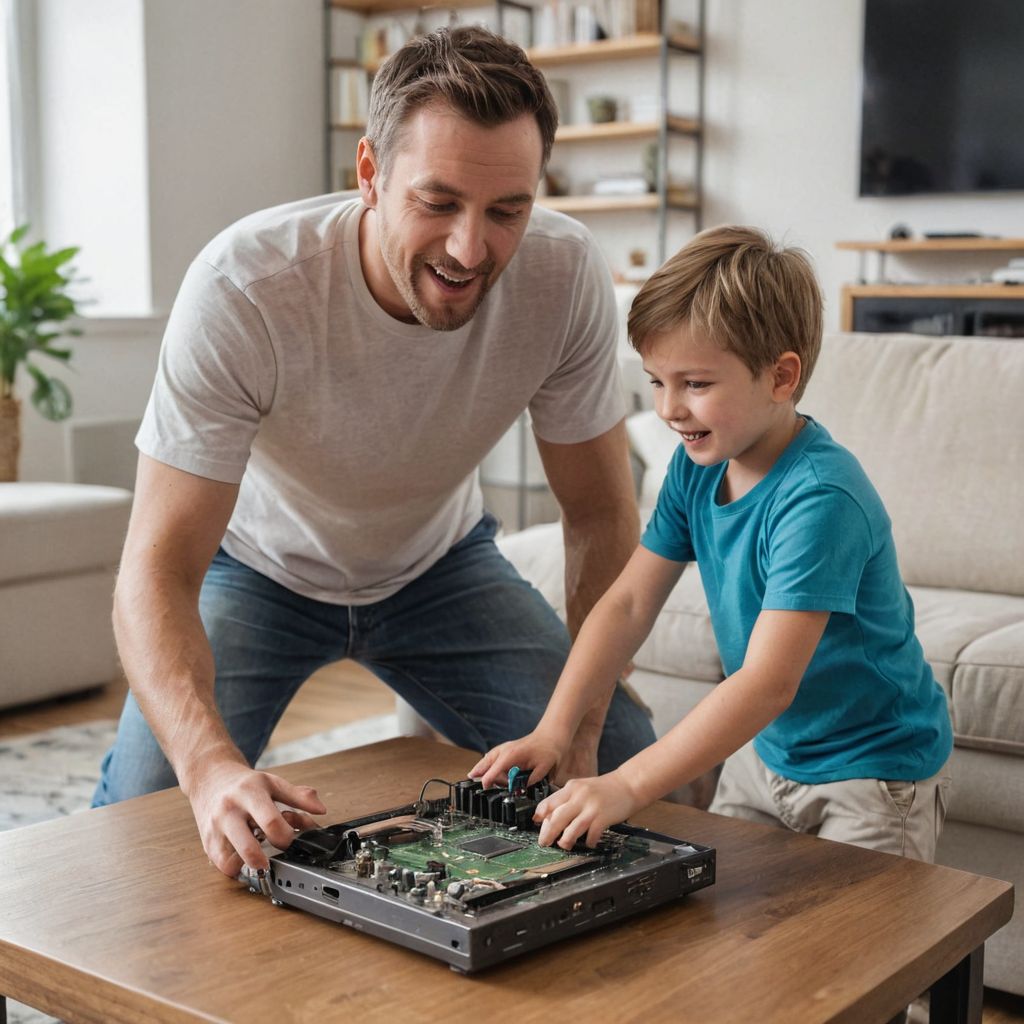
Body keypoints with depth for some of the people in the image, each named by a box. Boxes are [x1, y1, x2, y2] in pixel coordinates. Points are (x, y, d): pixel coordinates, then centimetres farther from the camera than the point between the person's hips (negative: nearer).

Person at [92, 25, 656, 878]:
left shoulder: (565, 274, -27)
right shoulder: (243, 287, -36)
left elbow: (602, 515, -15)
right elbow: (159, 567, -36)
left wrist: (579, 726, -24)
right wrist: (212, 766, -53)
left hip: (440, 561, 3)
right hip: (258, 563, -2)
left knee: (623, 763, -9)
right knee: (148, 795, -22)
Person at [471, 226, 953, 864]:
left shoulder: (819, 497, -31)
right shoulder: (696, 467, -6)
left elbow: (769, 683, -37)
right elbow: (630, 603, -4)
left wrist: (626, 787, -42)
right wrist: (553, 732, -15)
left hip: (873, 769, -7)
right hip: (765, 751, 7)